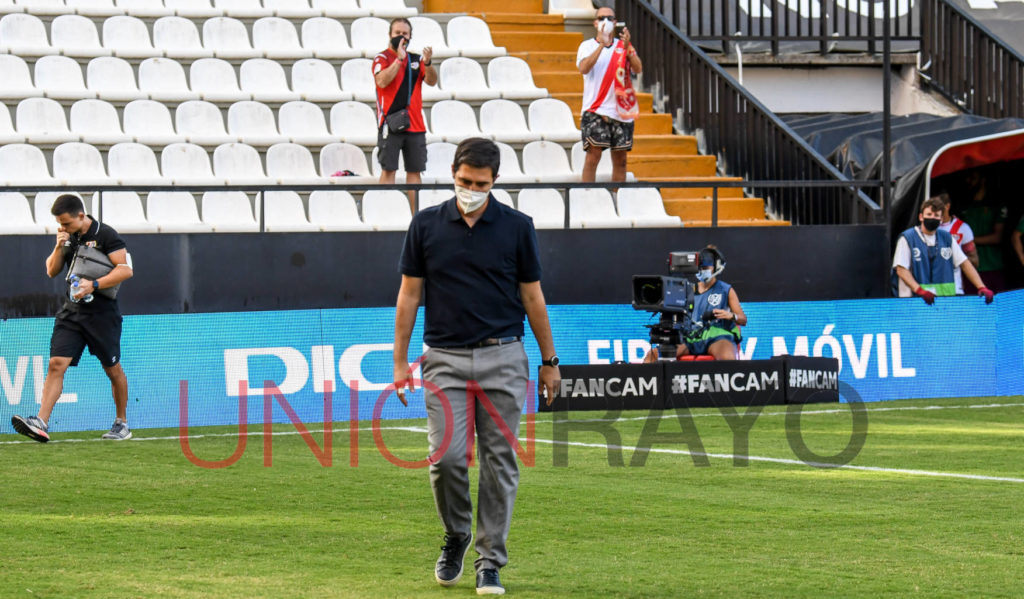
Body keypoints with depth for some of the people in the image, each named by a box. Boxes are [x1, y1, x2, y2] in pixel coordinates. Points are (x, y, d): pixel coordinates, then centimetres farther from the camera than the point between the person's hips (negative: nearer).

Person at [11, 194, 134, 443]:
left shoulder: (106, 235, -10)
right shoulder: (67, 236, 10)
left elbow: (125, 269, -15)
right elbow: (51, 271, 15)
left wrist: (94, 285, -24)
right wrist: (59, 247, -3)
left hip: (102, 313, -5)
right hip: (71, 311, 5)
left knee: (113, 369, 7)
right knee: (57, 364, -9)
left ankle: (122, 423, 23)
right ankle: (41, 423, -18)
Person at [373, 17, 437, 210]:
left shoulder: (416, 59, 13)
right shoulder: (382, 58, 0)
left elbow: (431, 81, 1)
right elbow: (382, 81, -18)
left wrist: (428, 63, -18)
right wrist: (399, 58, -22)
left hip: (415, 125, 4)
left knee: (414, 170, 5)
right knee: (388, 169, -5)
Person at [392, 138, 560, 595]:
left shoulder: (516, 227, 2)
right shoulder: (426, 225, 4)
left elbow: (532, 297, 7)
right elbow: (409, 294, 7)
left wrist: (549, 361, 7)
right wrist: (400, 361, 4)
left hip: (502, 358, 0)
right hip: (445, 358, 0)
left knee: (499, 462, -1)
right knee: (446, 456, -9)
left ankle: (490, 560, 7)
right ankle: (455, 537, 17)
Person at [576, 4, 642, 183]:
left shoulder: (623, 46, 12)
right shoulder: (587, 46, 5)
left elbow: (638, 69, -3)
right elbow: (584, 68, -15)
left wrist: (627, 48, -19)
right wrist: (602, 44, -22)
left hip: (621, 111, 3)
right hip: (595, 110, -3)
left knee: (620, 159, 5)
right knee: (593, 156, -11)